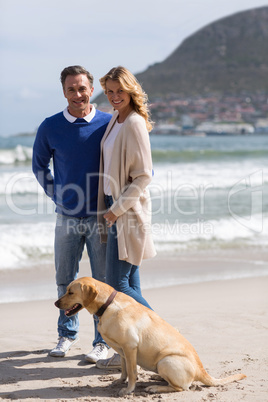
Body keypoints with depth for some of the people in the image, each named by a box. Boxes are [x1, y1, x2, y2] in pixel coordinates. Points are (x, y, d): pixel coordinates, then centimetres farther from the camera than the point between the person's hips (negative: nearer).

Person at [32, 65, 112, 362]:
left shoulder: (109, 124, -6)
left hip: (101, 217, -2)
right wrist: (55, 194, 7)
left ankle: (102, 341, 14)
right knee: (65, 281, 11)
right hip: (67, 216, 2)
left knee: (103, 282, 3)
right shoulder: (50, 127, -1)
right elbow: (39, 165, 15)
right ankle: (67, 334, 28)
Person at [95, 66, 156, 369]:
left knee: (117, 284, -7)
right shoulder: (115, 121, 12)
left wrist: (117, 209, -16)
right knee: (129, 284, 10)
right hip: (115, 208, 9)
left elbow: (143, 176, -18)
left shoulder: (134, 124, -15)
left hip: (129, 211, -9)